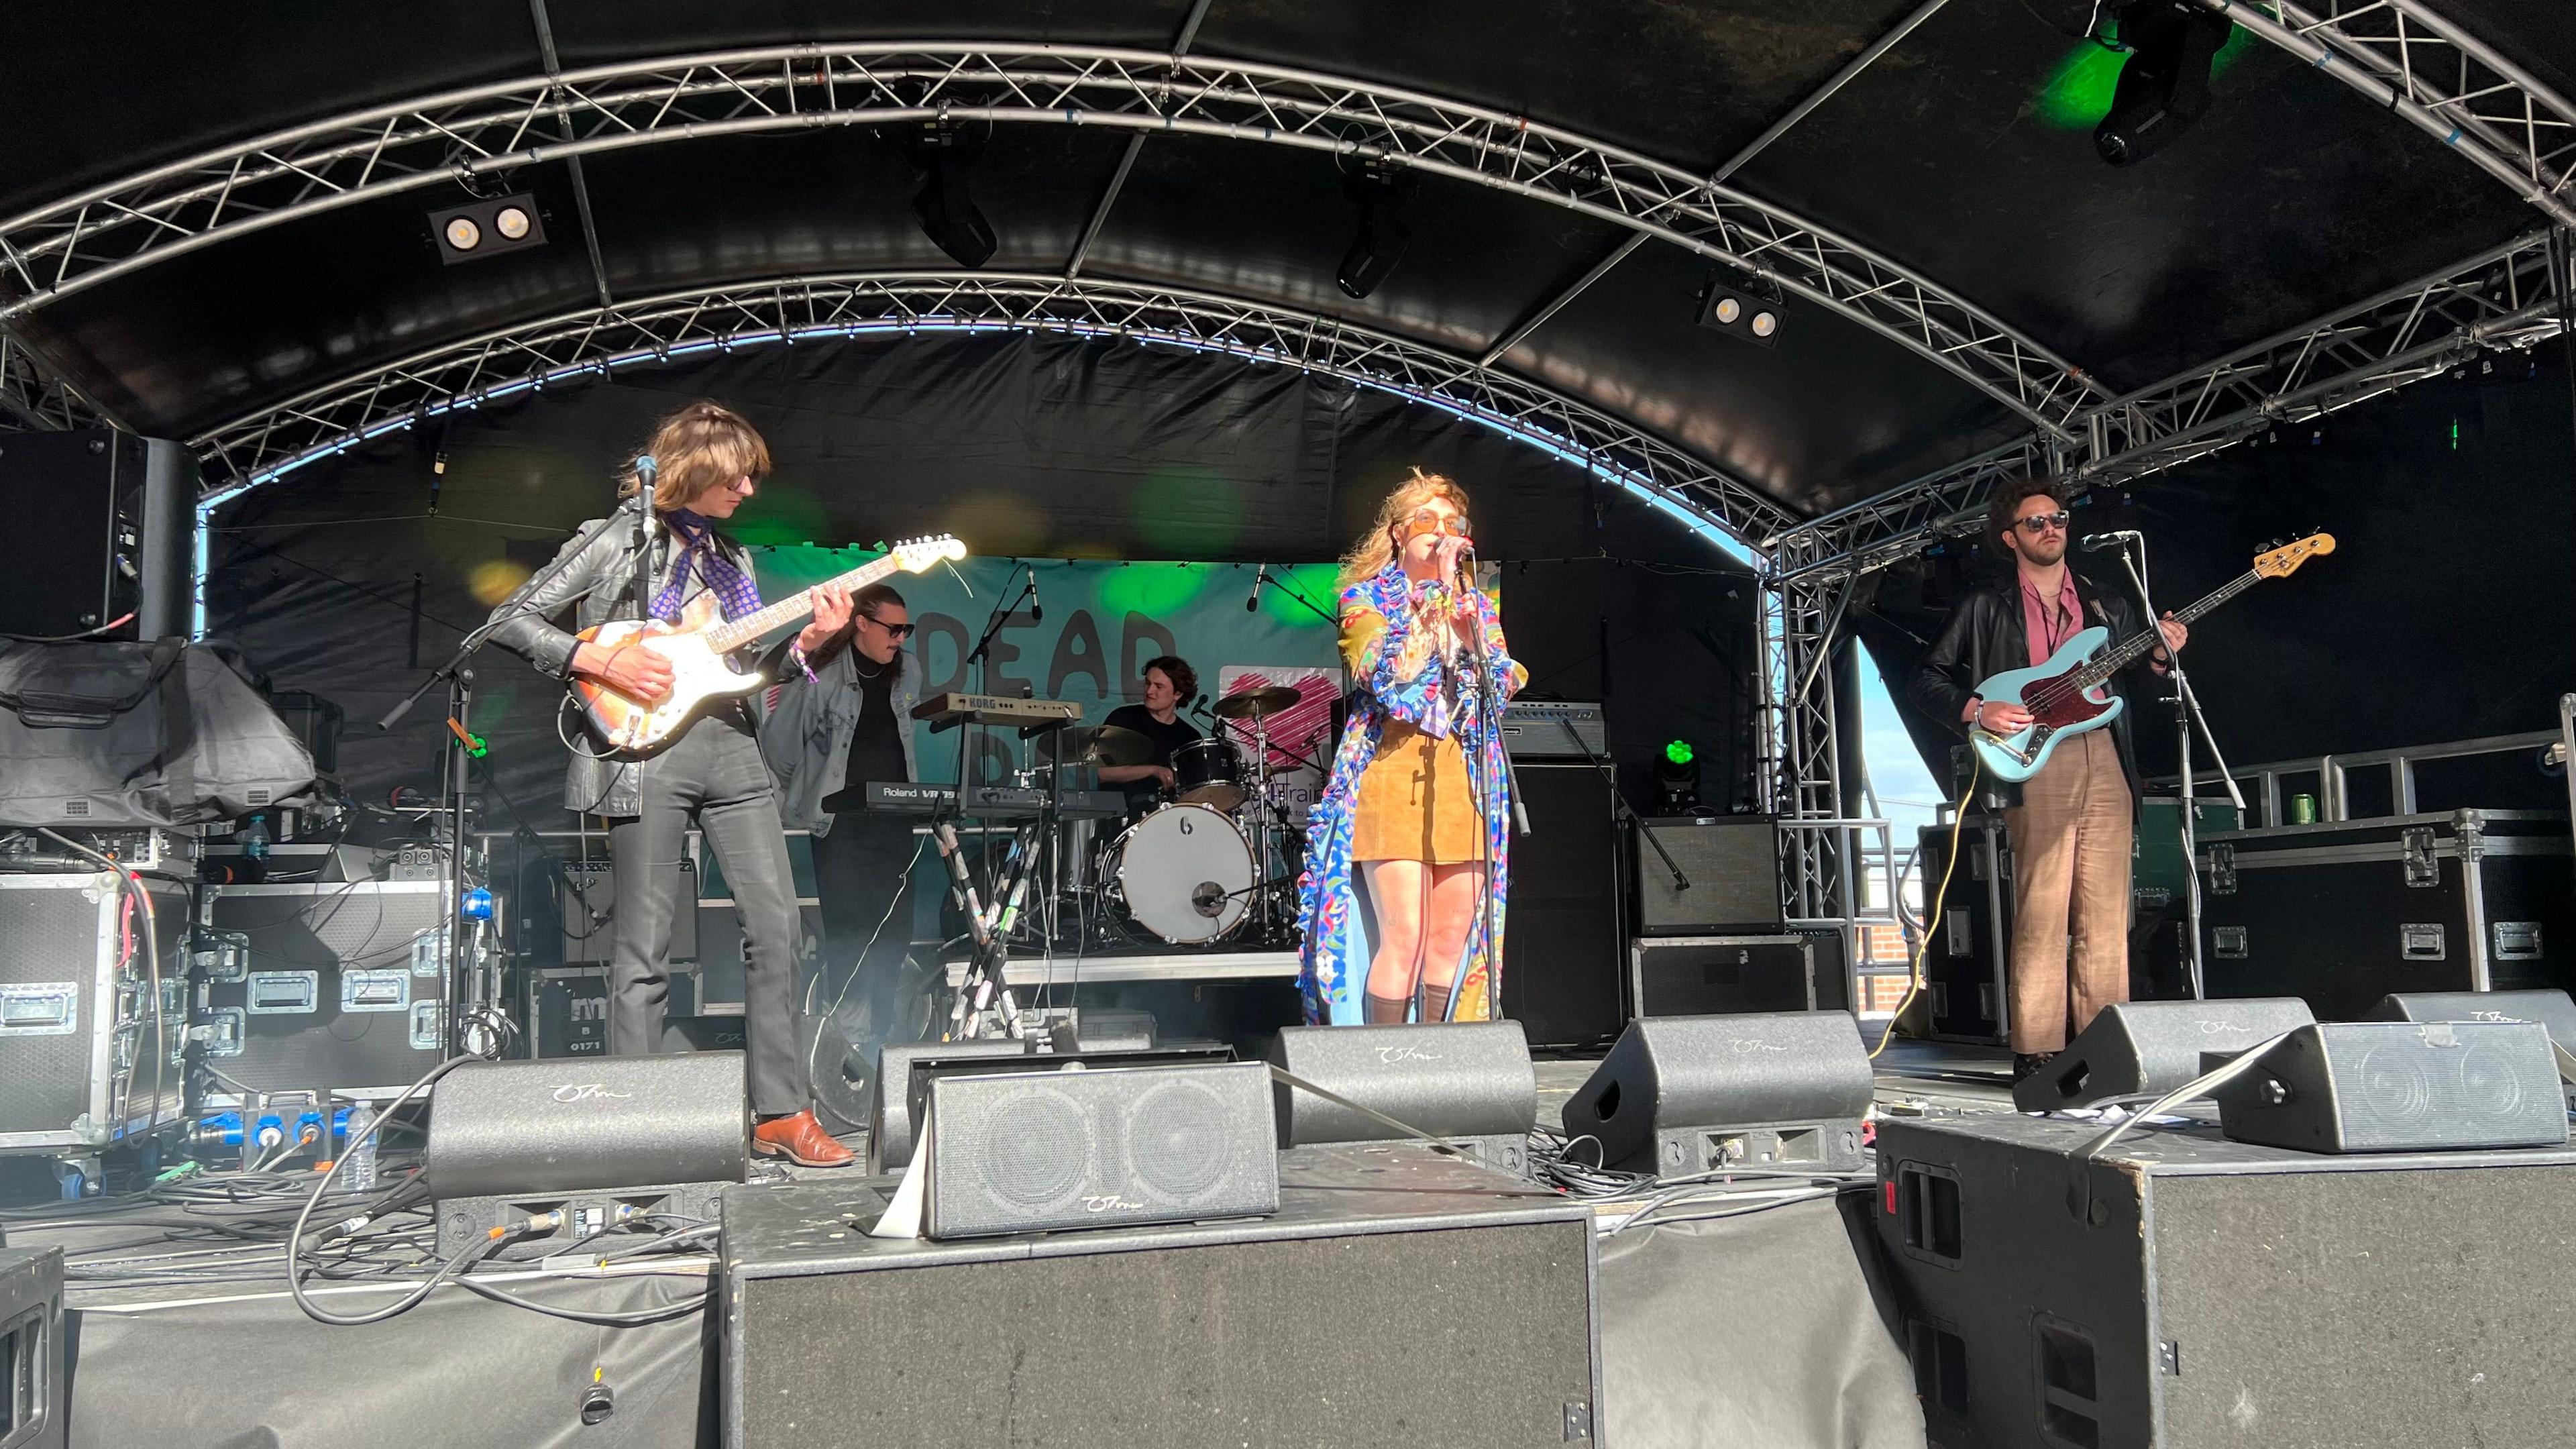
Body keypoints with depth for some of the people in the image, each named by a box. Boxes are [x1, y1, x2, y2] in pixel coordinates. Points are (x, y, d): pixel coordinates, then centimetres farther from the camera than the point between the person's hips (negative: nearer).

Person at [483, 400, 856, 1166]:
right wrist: (601, 662, -13)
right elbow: (510, 619, -2)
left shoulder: (731, 558, 19)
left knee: (777, 926, 1)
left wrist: (807, 638, 1)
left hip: (731, 745, 6)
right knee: (644, 950, -2)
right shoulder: (615, 541, 0)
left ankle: (782, 1110, 9)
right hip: (646, 750, -6)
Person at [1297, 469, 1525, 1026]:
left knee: (1453, 940, 4)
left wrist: (1462, 599, -3)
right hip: (1394, 773, -5)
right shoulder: (1367, 596, 6)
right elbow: (1392, 675, -11)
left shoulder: (1477, 604, 19)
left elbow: (1502, 681, 3)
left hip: (1468, 783, 5)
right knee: (1404, 936, -12)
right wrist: (1440, 594, -8)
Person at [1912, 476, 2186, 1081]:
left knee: (2106, 918, 1)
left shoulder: (2107, 606, 22)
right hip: (2036, 768, -4)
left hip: (2107, 766, 4)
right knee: (2041, 917, -10)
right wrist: (1975, 710, -8)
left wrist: (2160, 656, 2)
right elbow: (1929, 678, 8)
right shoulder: (1986, 608, 11)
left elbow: (2135, 687, 22)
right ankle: (2036, 1053, -7)